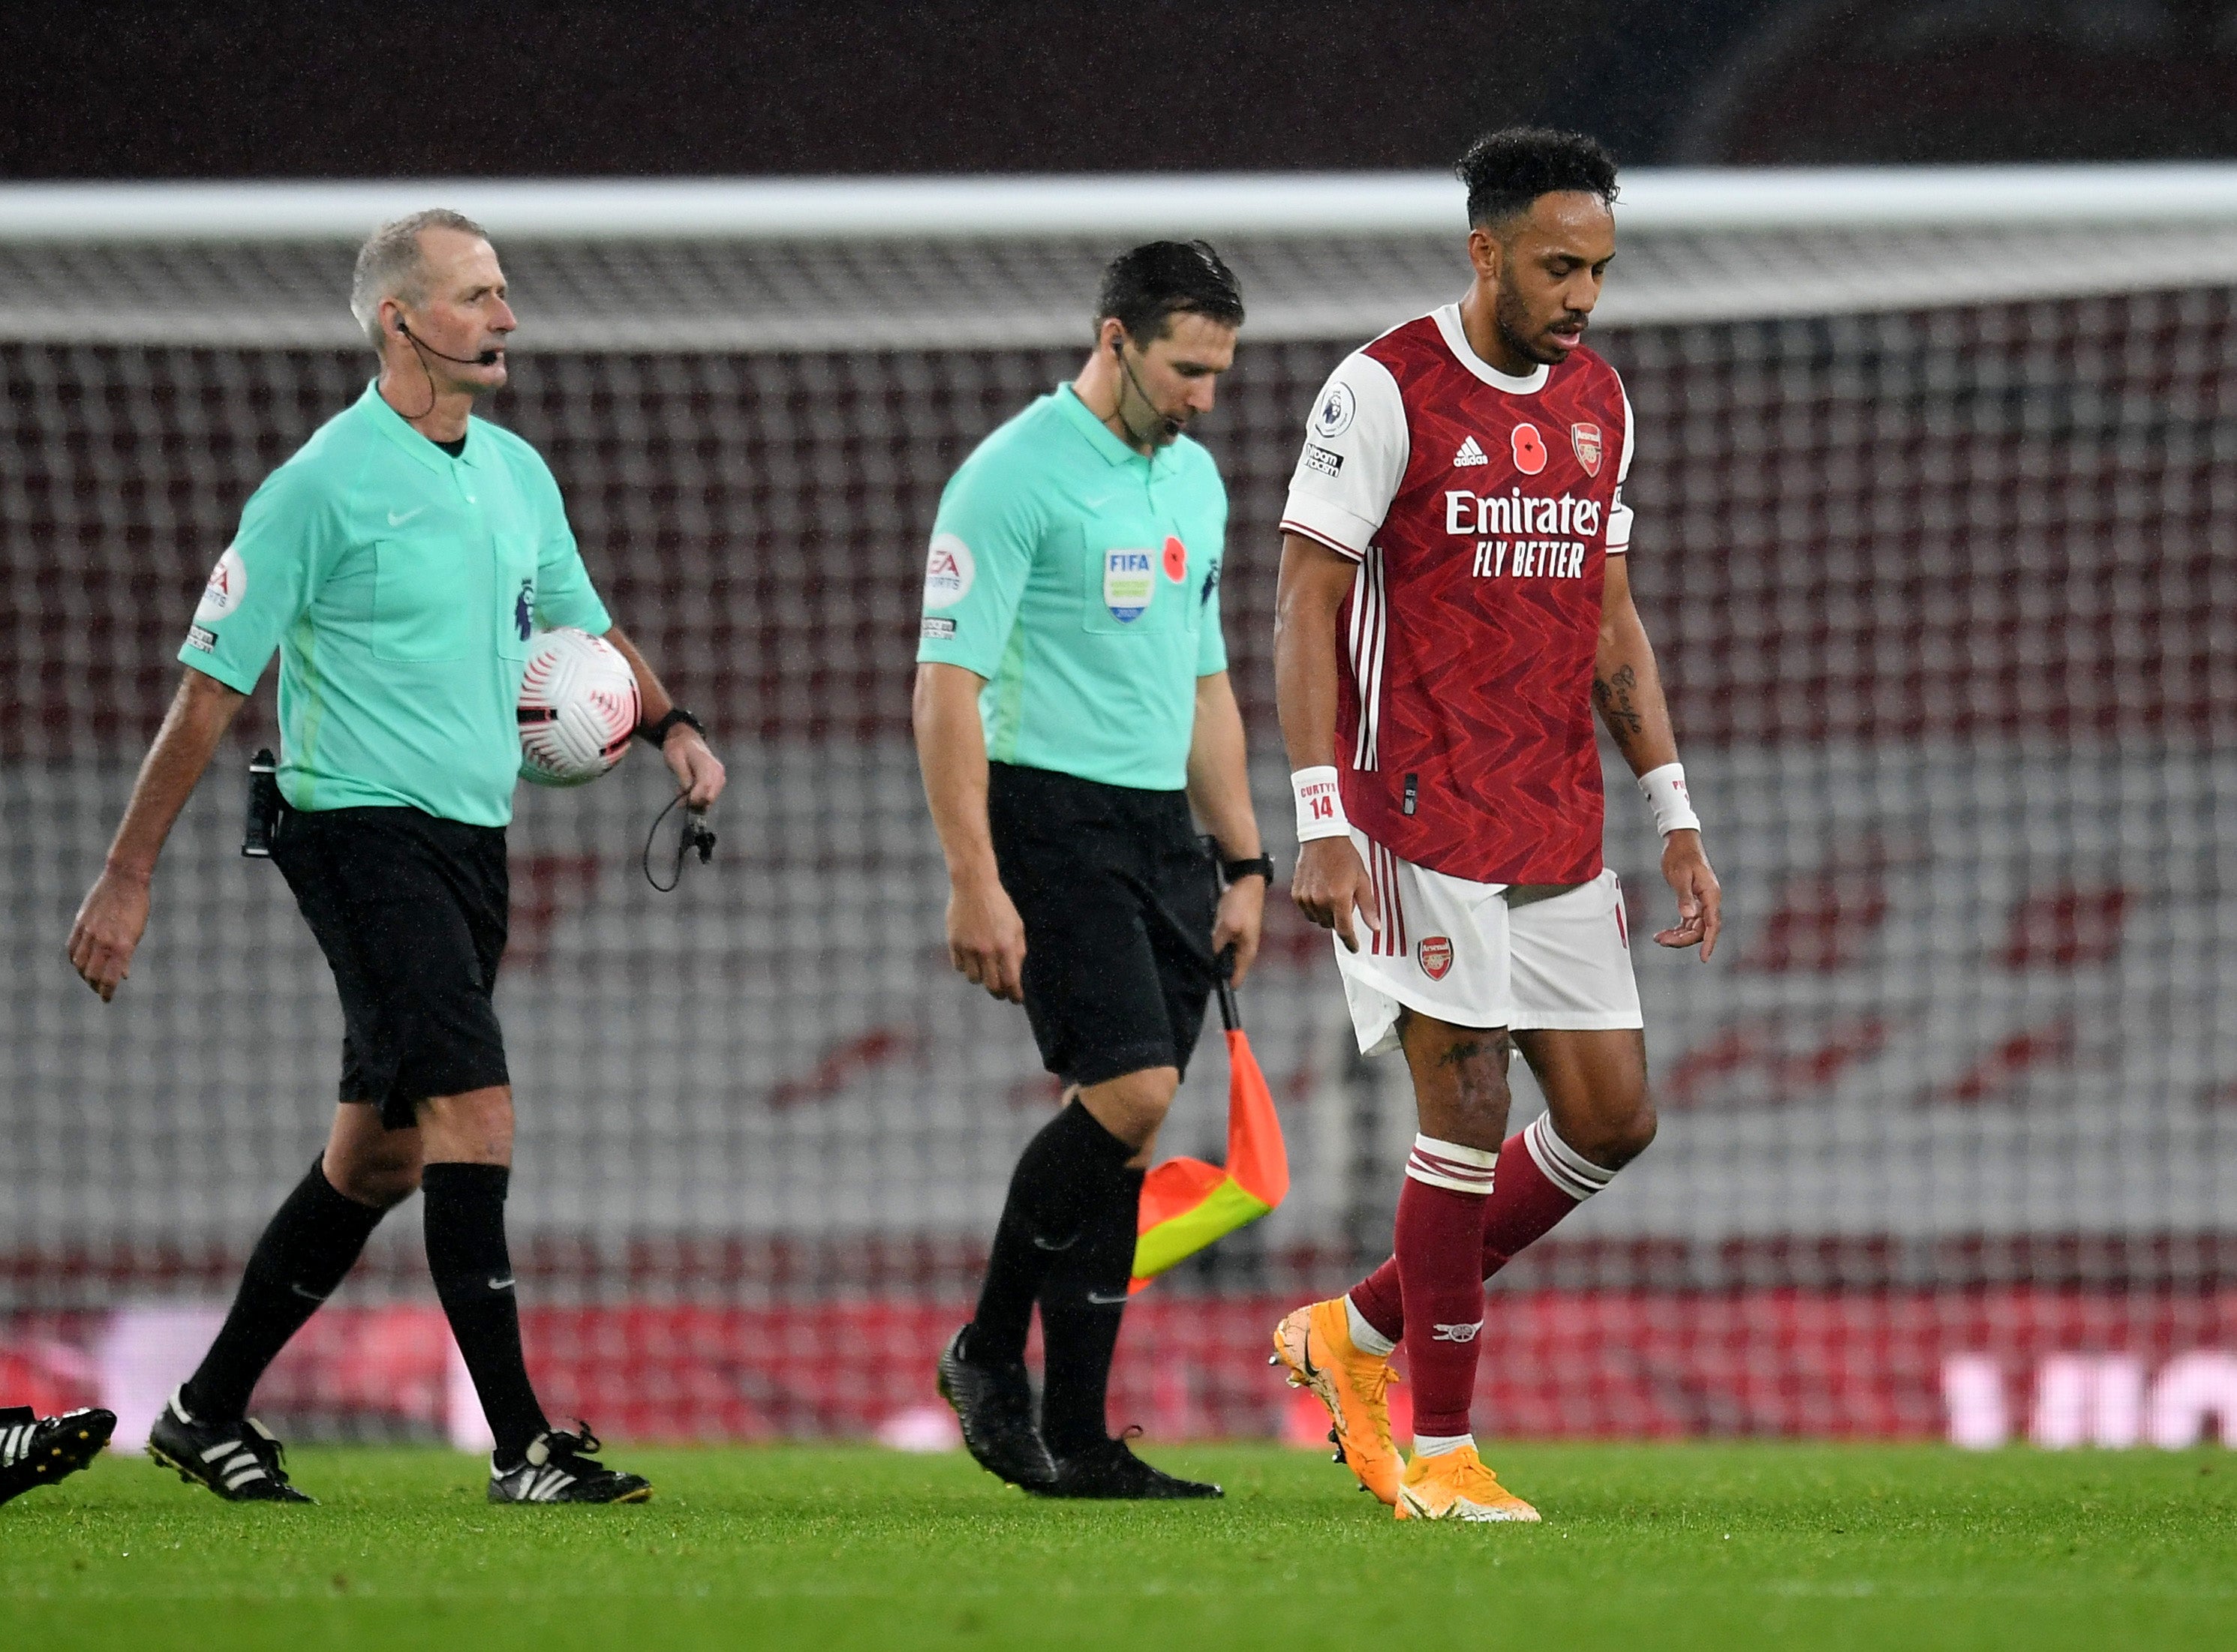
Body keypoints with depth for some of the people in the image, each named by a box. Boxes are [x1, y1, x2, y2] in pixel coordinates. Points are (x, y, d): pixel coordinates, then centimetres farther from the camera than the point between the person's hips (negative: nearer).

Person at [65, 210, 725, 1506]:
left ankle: (210, 1413, 22)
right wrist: (129, 877, -9)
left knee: (381, 1154, 11)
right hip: (363, 829, -8)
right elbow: (213, 684, -9)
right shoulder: (324, 486, -11)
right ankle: (523, 1447, -17)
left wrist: (669, 722, 8)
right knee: (476, 1118, -17)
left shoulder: (518, 473, 11)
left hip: (474, 840, 8)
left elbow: (582, 624, 28)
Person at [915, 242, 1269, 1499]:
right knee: (1130, 1092, -19)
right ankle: (991, 1352, 0)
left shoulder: (1195, 483, 15)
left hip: (1163, 829, 8)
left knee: (1126, 1131, 3)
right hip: (1051, 818, -8)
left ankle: (1077, 1442, 6)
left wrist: (1246, 864, 19)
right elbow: (948, 683, -14)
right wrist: (975, 882, -19)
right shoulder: (1015, 476, -10)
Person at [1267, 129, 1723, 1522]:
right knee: (1468, 1117, -9)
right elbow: (1306, 610, -10)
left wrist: (1677, 817, 13)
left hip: (1561, 834, 7)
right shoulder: (1384, 393, -9)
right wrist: (1322, 824, -17)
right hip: (1421, 821, -7)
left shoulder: (1599, 402, 12)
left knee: (1613, 1118, 4)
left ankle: (1361, 1331, 19)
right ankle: (1437, 1454, 1)